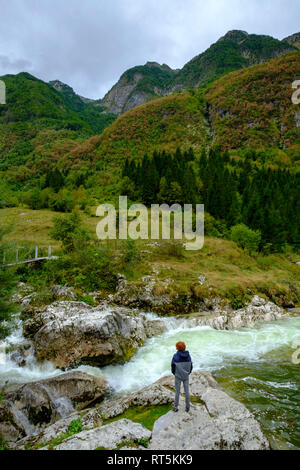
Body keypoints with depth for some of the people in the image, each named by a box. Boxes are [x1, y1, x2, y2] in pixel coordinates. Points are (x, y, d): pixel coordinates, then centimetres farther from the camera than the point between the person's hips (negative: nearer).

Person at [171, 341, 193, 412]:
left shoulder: (175, 356, -20)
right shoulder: (188, 355, -11)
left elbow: (173, 366, -13)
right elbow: (191, 366, -3)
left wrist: (175, 373, 7)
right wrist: (187, 373, 12)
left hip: (178, 377, -2)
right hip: (186, 377, 2)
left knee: (177, 392, 13)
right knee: (187, 391, 16)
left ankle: (176, 407, 25)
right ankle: (187, 407, 27)